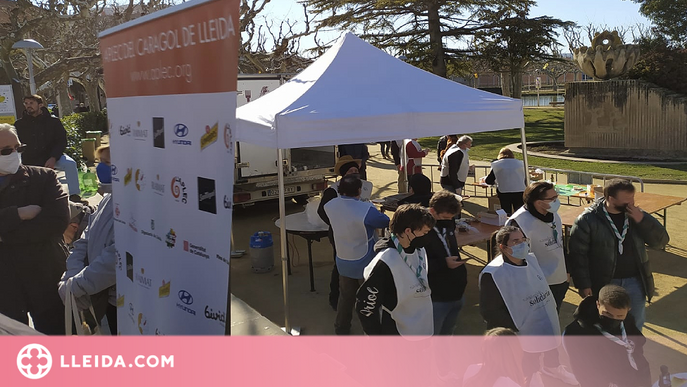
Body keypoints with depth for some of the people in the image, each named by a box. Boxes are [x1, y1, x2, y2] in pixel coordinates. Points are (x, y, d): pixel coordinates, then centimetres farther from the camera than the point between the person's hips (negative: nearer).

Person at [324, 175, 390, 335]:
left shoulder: (330, 206, -11)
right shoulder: (366, 210, -29)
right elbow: (386, 222, -13)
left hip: (343, 262, 6)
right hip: (365, 264, -5)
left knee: (345, 297, 23)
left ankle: (341, 328, 37)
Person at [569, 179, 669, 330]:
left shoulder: (636, 215, -2)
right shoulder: (587, 220, -16)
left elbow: (661, 241, -5)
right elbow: (578, 253, -13)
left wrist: (642, 220, -20)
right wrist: (583, 284, -15)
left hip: (635, 282, 4)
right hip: (602, 284, -4)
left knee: (635, 325, 19)